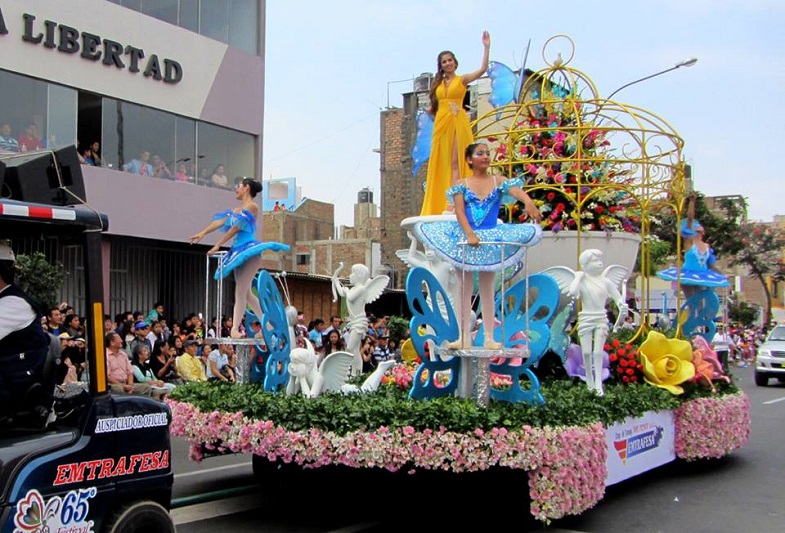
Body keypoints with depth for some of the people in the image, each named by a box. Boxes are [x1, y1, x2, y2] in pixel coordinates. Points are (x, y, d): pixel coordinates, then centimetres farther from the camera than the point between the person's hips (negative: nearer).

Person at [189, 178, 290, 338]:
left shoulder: (252, 207, -6)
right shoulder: (237, 209, 20)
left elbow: (236, 228, -11)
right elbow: (220, 221, 15)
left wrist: (217, 245, -12)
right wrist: (203, 233, 4)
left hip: (249, 250, -9)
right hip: (239, 251, 9)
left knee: (241, 292, -11)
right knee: (245, 293, 10)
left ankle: (235, 328, -12)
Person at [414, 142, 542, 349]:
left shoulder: (498, 181, 3)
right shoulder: (462, 185, 3)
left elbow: (516, 190, -16)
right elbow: (459, 212, -7)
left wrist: (528, 202, -39)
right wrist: (470, 235, -23)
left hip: (491, 238, 0)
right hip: (464, 237, 0)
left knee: (487, 290, 1)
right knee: (464, 289, -2)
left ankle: (489, 338, 7)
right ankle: (464, 337, 3)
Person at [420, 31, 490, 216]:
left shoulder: (462, 80, 5)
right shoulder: (438, 83, 18)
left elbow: (483, 69, -9)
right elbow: (435, 106, 18)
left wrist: (486, 48, -13)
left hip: (458, 122, -5)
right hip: (441, 123, 5)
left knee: (455, 163, -9)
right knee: (441, 163, 2)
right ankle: (440, 205, 3)